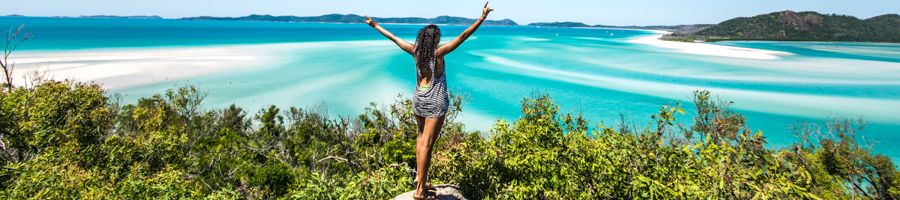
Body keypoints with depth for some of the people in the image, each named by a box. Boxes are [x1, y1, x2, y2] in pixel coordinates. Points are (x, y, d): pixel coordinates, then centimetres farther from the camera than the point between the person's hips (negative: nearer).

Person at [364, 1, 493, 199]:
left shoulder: (415, 51, -1)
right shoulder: (439, 52, -13)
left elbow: (393, 37, 10)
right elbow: (463, 36, -19)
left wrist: (375, 25, 22)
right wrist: (482, 18, -21)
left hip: (418, 98, 6)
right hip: (435, 101, -5)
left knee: (422, 137, 23)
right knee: (426, 144, -5)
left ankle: (420, 177, 24)